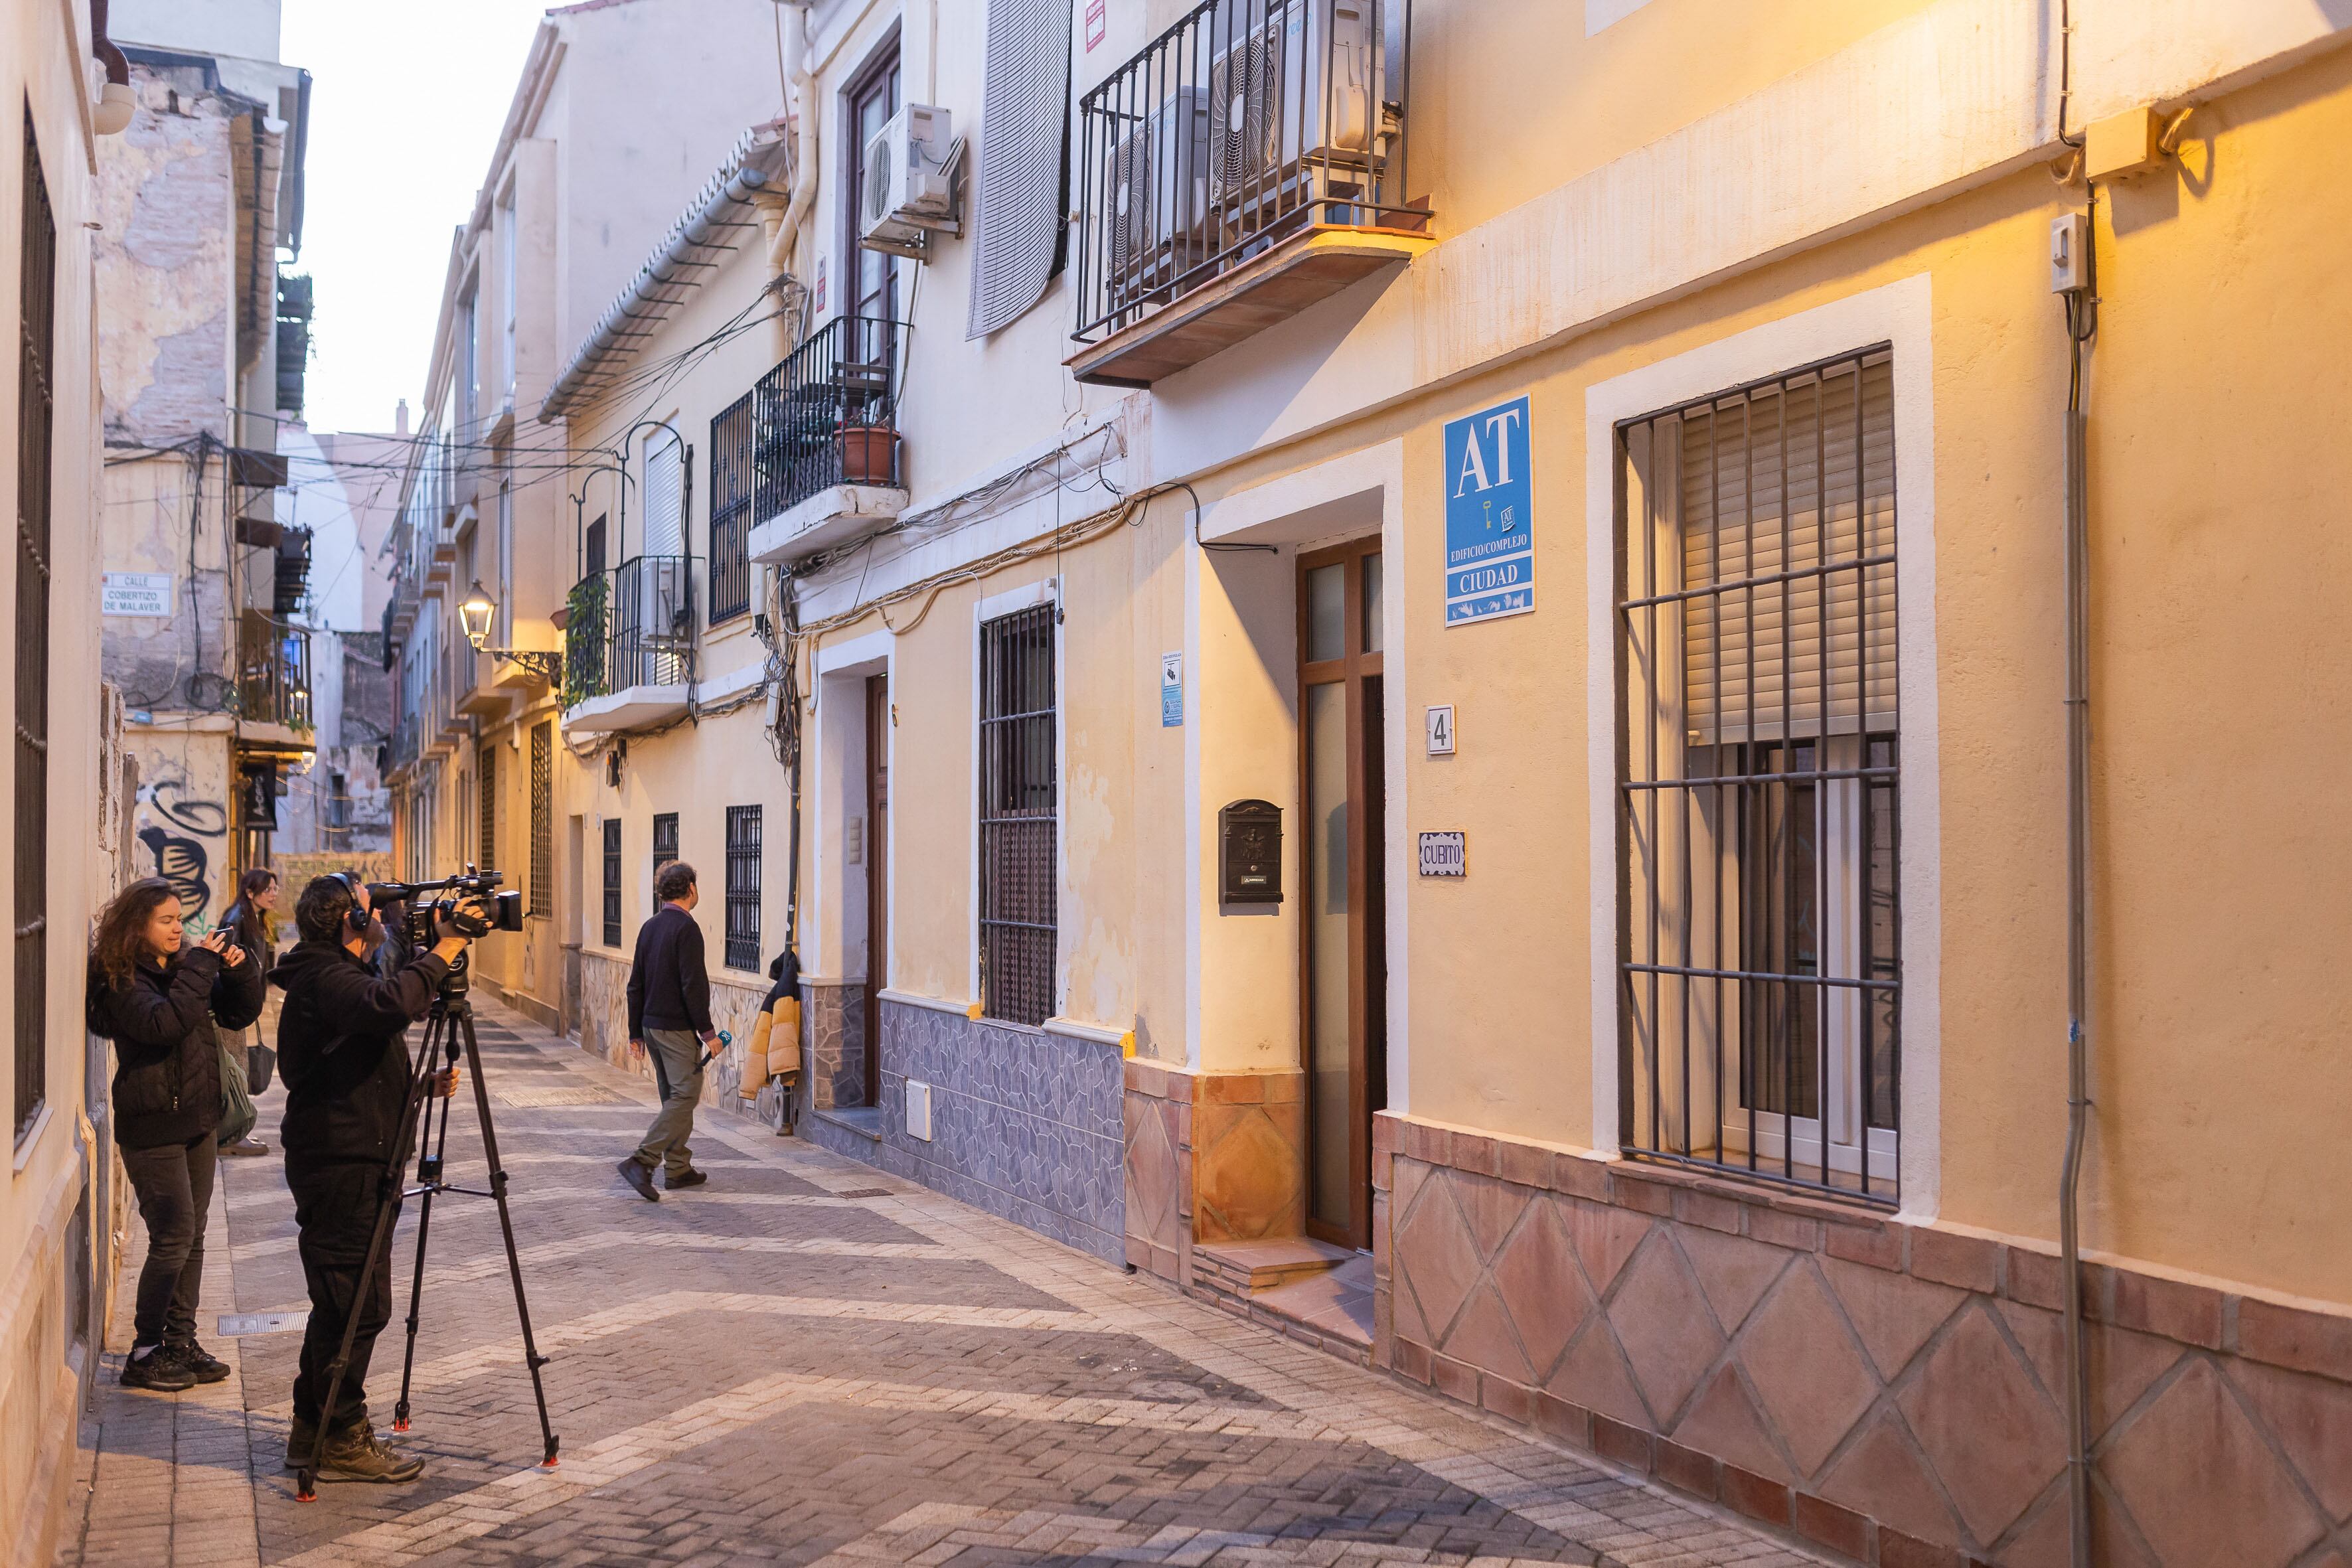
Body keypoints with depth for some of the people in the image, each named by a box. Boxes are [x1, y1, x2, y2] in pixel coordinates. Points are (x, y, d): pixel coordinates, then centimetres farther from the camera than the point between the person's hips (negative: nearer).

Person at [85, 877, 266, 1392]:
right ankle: (145, 1354, 4)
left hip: (196, 1118, 7)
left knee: (192, 1237, 10)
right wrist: (201, 968, -24)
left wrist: (239, 971, -5)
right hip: (153, 1126, -7)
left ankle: (181, 1344, 18)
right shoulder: (121, 980, -11)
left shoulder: (183, 964, 10)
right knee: (173, 1237, -7)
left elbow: (239, 1014, 12)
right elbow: (163, 1023, -29)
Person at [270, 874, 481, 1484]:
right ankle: (341, 1440, 5)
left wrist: (421, 1085, 10)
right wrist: (444, 949, -29)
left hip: (348, 1163, 11)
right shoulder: (326, 980, -16)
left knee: (344, 1301, 17)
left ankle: (314, 1429, 26)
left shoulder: (333, 976, 17)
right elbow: (391, 1004, -39)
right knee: (356, 1303, -4)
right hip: (342, 1164, -11)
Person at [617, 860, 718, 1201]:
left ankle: (678, 1169, 17)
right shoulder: (686, 928, -14)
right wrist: (707, 1031, -15)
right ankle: (641, 1162, -17)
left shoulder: (649, 927, 11)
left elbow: (636, 985, 15)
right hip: (678, 1029, -9)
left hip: (652, 1025, 9)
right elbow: (693, 985, -20)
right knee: (684, 1097, -7)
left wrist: (636, 1032, 20)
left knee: (673, 1097, 14)